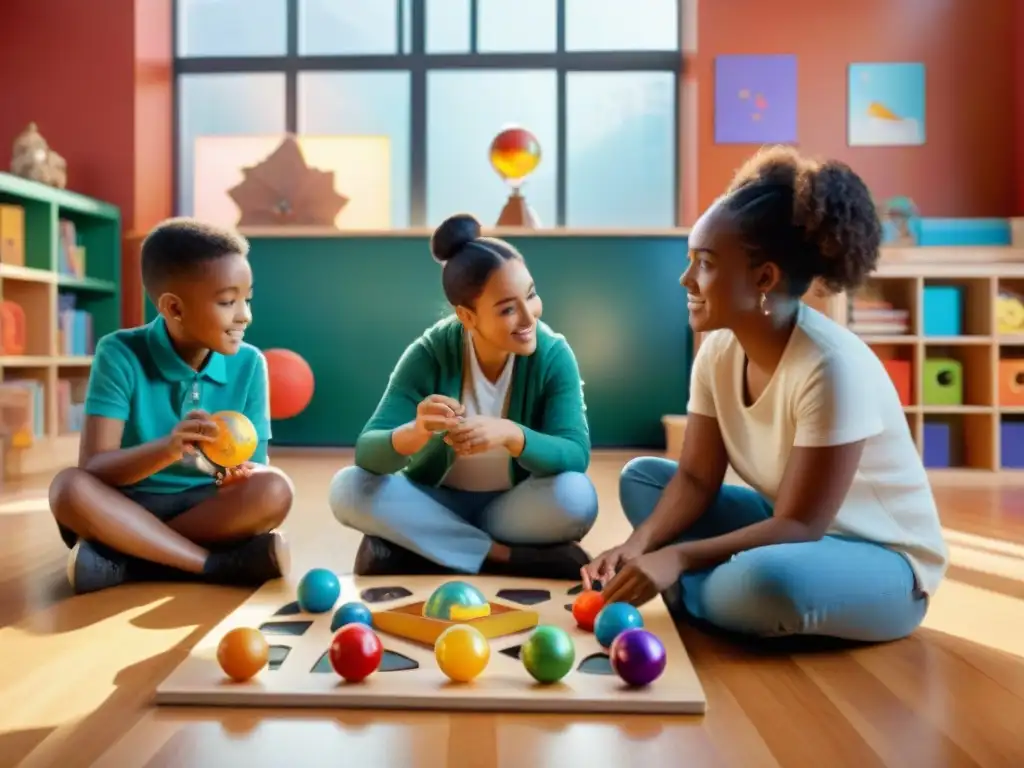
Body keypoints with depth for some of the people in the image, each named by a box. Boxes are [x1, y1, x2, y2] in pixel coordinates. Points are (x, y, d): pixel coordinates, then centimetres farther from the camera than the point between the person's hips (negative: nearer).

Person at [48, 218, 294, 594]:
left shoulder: (249, 364, -5)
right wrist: (166, 449, -37)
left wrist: (245, 473, -30)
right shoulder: (120, 354, -11)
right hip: (127, 508, -1)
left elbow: (257, 464, -4)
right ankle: (221, 565, -27)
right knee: (69, 487, -32)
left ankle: (121, 560, -22)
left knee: (274, 490, -28)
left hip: (209, 508, 1)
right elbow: (93, 467, -17)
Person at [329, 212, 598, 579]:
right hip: (438, 504, 2)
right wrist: (416, 433, -46)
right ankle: (505, 557, -21)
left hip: (513, 508, -1)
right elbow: (367, 452, -23)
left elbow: (575, 455, -25)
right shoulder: (429, 354, -18)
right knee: (348, 487, -26)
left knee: (576, 496, -31)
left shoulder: (553, 354, -16)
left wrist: (512, 434, -45)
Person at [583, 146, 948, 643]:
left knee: (766, 582, -39)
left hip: (881, 561, -7)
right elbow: (695, 478, -6)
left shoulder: (832, 367, -30)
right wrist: (640, 545, -22)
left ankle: (697, 596, -6)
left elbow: (799, 526, -26)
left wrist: (677, 557, -31)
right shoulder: (718, 350, -8)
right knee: (641, 476, 1)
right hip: (793, 529, 7)